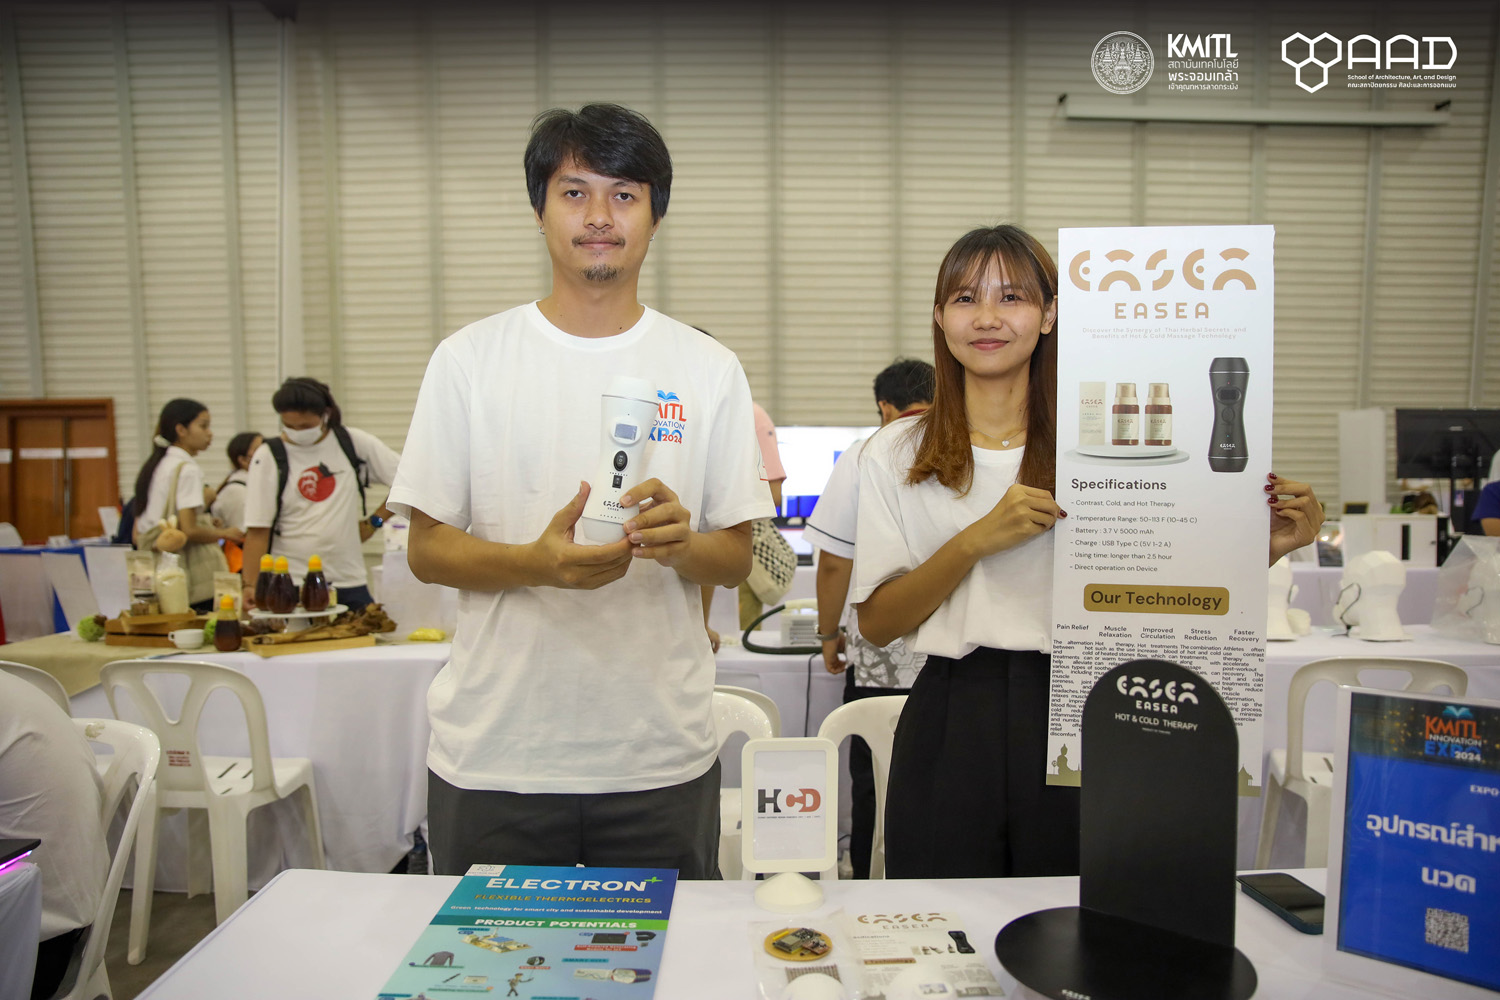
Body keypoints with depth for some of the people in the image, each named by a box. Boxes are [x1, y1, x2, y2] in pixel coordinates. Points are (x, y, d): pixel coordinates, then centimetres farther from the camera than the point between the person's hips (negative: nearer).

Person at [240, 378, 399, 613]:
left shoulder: (354, 443, 2)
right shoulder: (268, 457, -1)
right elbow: (257, 530, -4)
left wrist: (374, 521, 4)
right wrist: (250, 585, -12)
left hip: (349, 583, 2)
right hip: (290, 586, -1)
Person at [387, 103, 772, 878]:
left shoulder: (708, 370, 4)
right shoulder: (468, 360, 1)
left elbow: (737, 560, 5)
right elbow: (426, 550, 0)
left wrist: (679, 542, -18)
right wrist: (537, 563, -19)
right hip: (492, 755, 0)